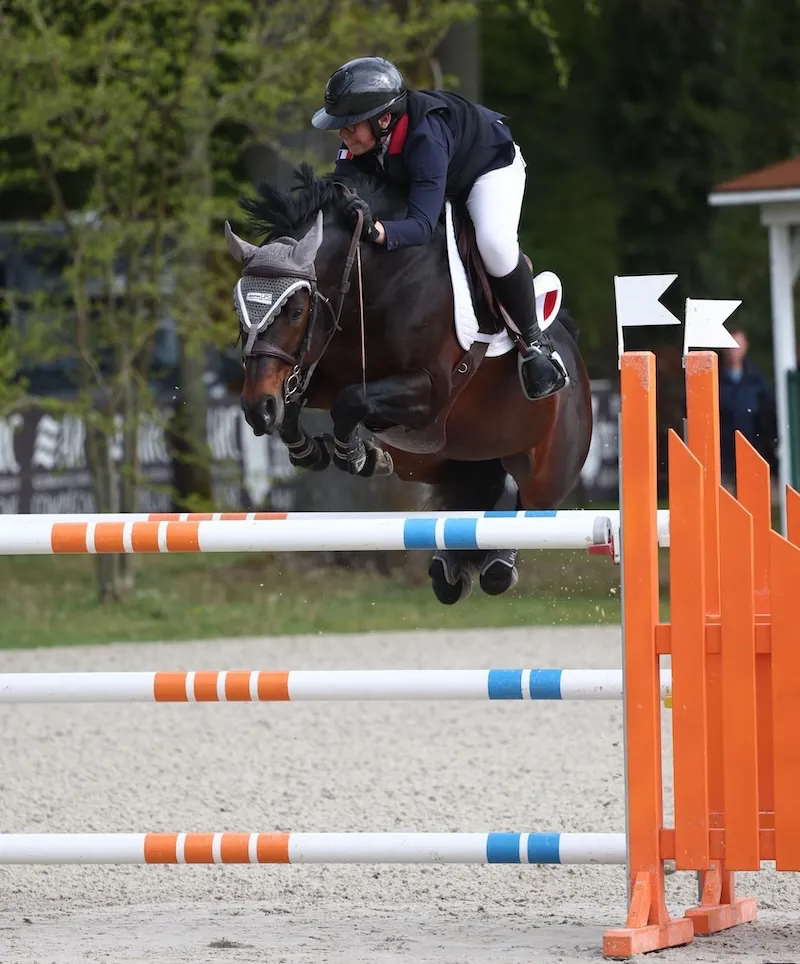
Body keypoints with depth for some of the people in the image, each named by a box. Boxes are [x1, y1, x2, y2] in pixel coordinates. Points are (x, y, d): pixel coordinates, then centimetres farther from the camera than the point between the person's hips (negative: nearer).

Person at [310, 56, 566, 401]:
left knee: (495, 244, -34)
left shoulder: (425, 138, -46)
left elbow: (422, 225, -50)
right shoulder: (359, 138, -25)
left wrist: (376, 230, -68)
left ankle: (533, 342, -13)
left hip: (491, 164, -7)